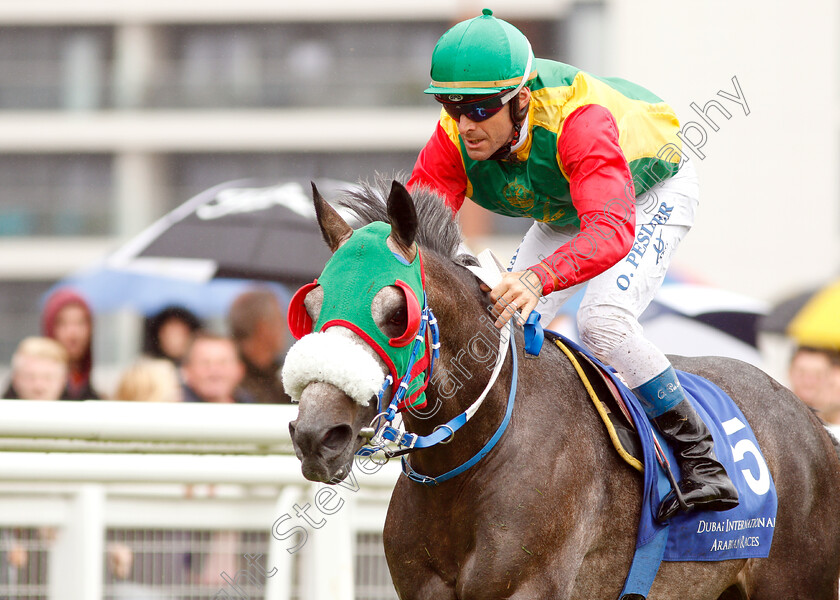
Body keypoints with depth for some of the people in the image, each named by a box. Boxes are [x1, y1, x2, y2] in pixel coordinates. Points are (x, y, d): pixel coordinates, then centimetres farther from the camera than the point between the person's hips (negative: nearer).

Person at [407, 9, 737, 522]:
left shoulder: (578, 120, -44)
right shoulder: (454, 138, -25)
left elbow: (611, 230, -57)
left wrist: (536, 279, -74)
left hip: (652, 195, -7)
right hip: (565, 214, 7)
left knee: (604, 323, -28)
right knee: (506, 330, -7)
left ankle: (698, 455, -14)